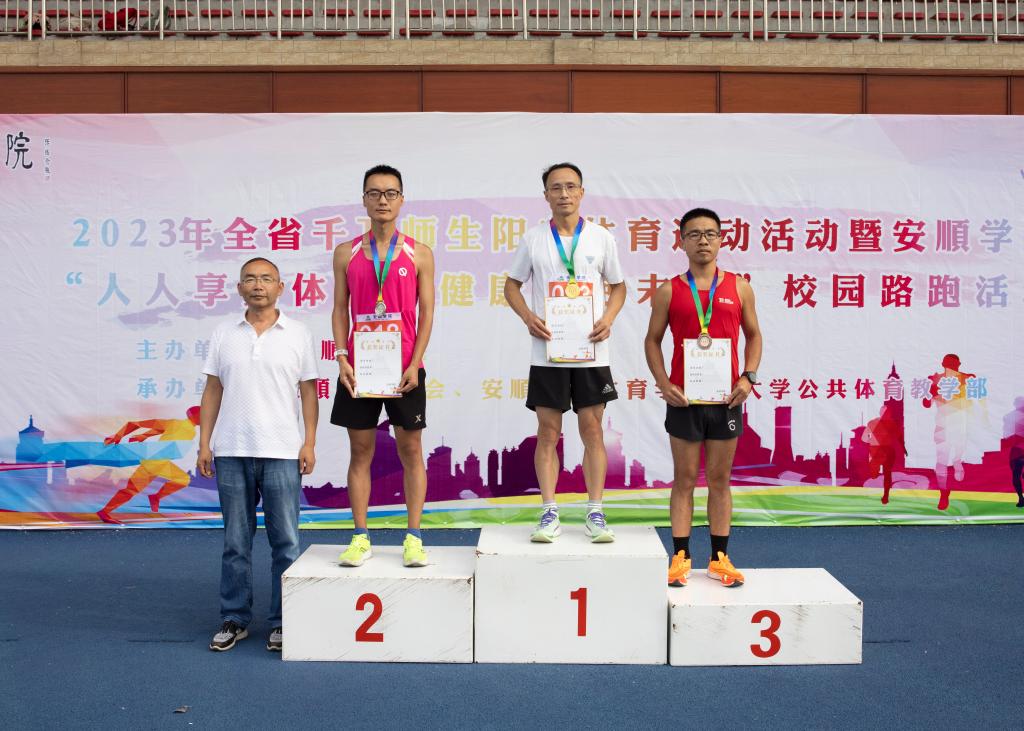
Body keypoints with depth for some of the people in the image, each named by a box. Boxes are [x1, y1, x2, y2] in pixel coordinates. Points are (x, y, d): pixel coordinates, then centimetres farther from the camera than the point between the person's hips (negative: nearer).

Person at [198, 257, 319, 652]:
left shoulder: (298, 334, 3)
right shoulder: (224, 334, 8)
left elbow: (308, 392, 3)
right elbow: (213, 390, 9)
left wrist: (309, 443, -5)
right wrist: (204, 443, 3)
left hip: (282, 452, -2)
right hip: (231, 452, 2)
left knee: (285, 541, 3)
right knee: (235, 541, 9)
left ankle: (283, 621, 13)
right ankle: (234, 619, 20)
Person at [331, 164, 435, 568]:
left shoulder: (419, 254, 3)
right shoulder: (347, 253, 7)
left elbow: (426, 312, 1)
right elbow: (340, 309, 7)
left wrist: (414, 365, -9)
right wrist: (342, 359, -6)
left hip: (405, 369, -1)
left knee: (411, 450, 3)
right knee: (360, 450, 5)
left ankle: (414, 538, 10)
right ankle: (361, 538, 13)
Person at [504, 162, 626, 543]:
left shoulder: (601, 237, 4)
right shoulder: (533, 239, 3)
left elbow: (618, 286, 13)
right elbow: (512, 285, 11)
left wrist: (608, 319, -6)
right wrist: (528, 317, -8)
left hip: (591, 351, 0)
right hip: (547, 352, 0)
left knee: (592, 430, 3)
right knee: (548, 432, 3)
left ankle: (595, 512, 11)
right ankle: (549, 513, 11)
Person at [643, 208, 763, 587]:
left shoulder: (739, 287, 6)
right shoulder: (669, 291, 2)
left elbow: (753, 334, 11)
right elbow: (653, 339, 6)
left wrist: (748, 377, -3)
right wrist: (663, 382, -8)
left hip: (725, 398, 1)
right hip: (683, 399, -1)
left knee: (720, 479, 9)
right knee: (684, 479, 5)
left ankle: (720, 558, 18)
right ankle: (681, 557, 12)